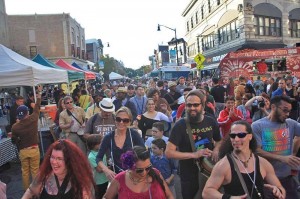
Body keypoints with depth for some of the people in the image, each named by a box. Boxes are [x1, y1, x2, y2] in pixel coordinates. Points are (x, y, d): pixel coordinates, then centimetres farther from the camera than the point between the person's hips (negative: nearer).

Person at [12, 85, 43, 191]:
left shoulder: (15, 127, -11)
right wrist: (39, 93, 12)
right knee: (35, 171, 10)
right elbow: (37, 106, 2)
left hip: (23, 151, 1)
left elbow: (14, 140, 2)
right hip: (34, 149, 0)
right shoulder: (33, 119, -12)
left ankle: (26, 191, 28)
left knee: (25, 172, 16)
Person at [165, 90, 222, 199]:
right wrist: (194, 154, -26)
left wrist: (216, 150, -7)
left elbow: (218, 141, 16)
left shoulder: (211, 122, -4)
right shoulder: (180, 125, -16)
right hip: (189, 177, -3)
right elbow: (168, 152, -20)